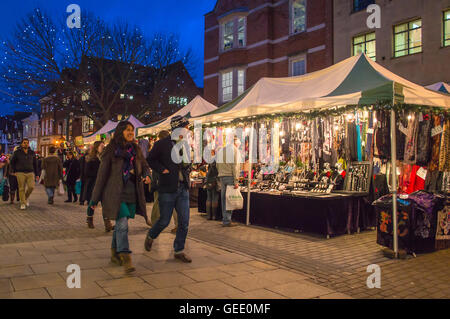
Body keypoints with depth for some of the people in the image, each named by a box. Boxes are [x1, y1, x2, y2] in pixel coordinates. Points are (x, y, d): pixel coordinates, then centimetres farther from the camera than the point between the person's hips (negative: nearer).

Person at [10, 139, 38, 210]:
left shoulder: (32, 153, 9)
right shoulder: (17, 152, 1)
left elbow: (35, 164, 15)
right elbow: (12, 162, 14)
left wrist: (36, 174, 13)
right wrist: (13, 171, 9)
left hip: (30, 173, 2)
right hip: (20, 173, -2)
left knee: (31, 187, -11)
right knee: (21, 188, -1)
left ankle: (26, 197, 17)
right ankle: (23, 203, 8)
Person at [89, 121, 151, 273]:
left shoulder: (136, 149, 11)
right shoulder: (111, 150, -4)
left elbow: (144, 166, 18)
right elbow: (102, 174, -3)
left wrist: (147, 175, -9)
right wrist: (95, 198, -2)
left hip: (132, 193, 5)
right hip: (115, 193, -5)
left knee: (120, 224, 15)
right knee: (122, 224, -15)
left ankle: (115, 253, 30)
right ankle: (125, 258, -13)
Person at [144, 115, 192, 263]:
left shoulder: (185, 144, 9)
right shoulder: (162, 144, -7)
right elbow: (150, 160, 1)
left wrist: (187, 170, 4)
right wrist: (162, 170, -11)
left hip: (183, 189, 5)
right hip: (167, 188, -5)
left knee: (184, 222, 2)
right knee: (164, 221, 4)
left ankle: (179, 250, 17)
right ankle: (150, 236, 35)